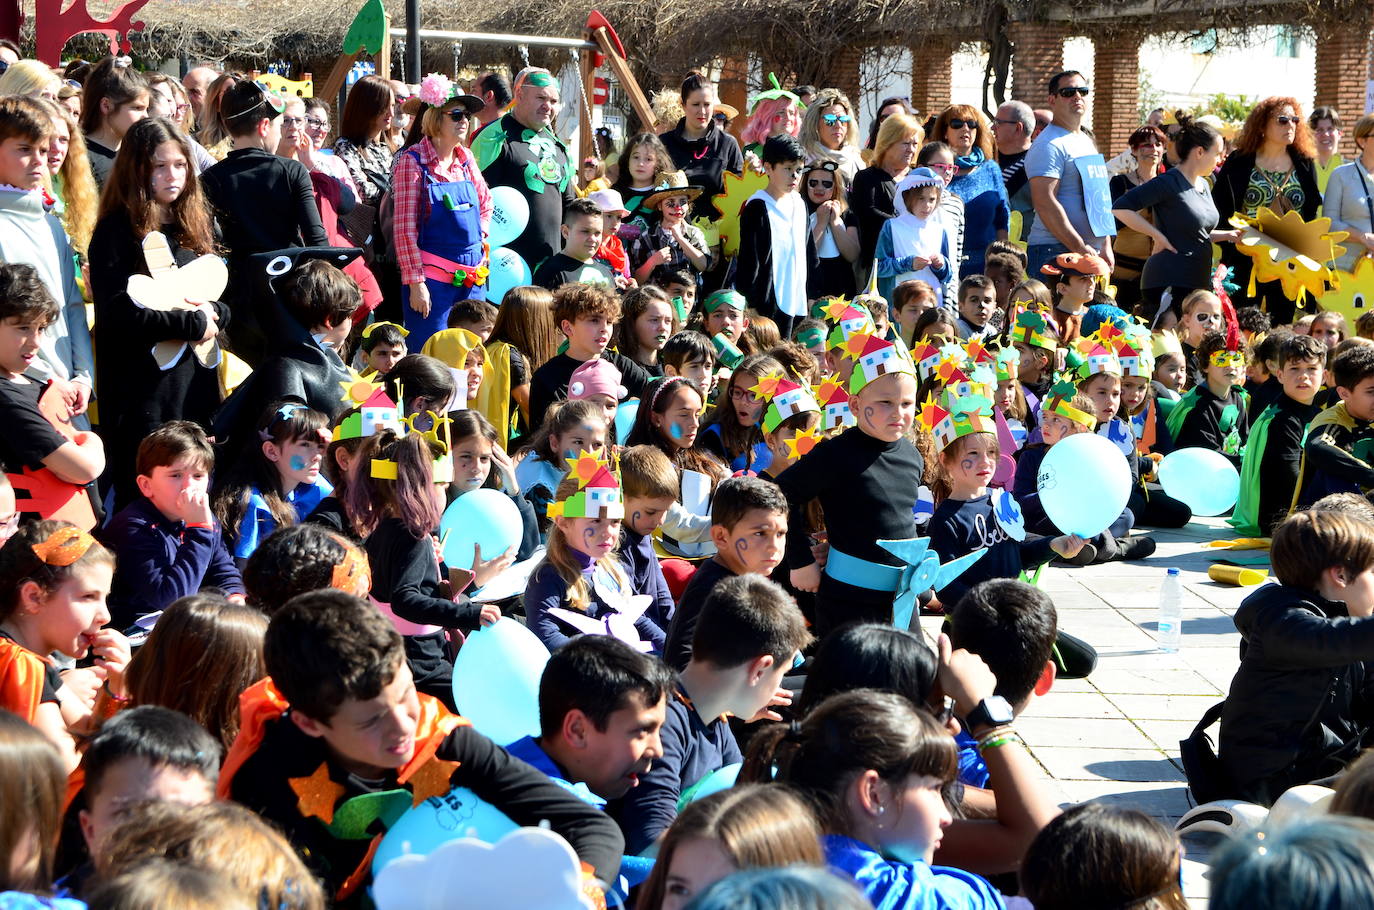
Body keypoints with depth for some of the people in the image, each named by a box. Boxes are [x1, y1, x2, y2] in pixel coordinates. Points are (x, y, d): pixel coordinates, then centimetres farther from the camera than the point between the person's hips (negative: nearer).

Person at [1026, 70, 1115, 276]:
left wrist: (1106, 246, 17)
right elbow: (1045, 202, -18)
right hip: (1055, 251, -9)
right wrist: (1079, 247, -20)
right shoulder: (1049, 145, -9)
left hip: (1091, 251, 9)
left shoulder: (1087, 142, 21)